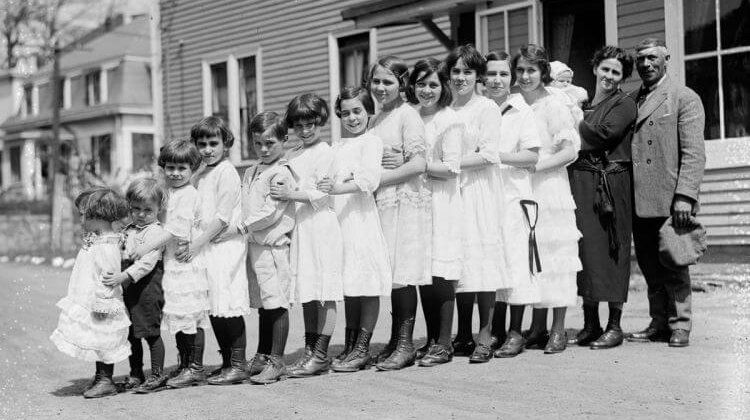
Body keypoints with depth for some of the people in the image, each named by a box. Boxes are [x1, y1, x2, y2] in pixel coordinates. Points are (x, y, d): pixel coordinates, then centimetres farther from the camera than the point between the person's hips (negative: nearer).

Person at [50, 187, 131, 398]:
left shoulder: (107, 247, -22)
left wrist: (101, 302, -23)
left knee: (103, 342, 0)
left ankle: (106, 381, 9)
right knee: (99, 343, 16)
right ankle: (100, 377, 25)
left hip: (102, 305, -10)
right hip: (90, 303, 10)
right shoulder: (94, 240, 11)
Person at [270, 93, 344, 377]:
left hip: (322, 226, -8)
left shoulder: (325, 152, -5)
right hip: (300, 227, 8)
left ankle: (321, 354, -3)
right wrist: (283, 194, 1)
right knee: (306, 292, 10)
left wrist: (291, 195, -18)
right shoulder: (291, 157, 16)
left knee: (325, 292, -5)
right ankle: (310, 350, 16)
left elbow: (321, 195, -12)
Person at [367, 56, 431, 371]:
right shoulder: (375, 120, 17)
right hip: (383, 203, 7)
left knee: (403, 274, -7)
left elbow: (418, 164, -15)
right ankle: (395, 341, 14)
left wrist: (379, 177, -12)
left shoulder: (407, 115, -7)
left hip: (405, 201, -7)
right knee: (392, 275, 8)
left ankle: (406, 345, -3)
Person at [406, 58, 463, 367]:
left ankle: (444, 344, 0)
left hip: (442, 202, -6)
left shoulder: (450, 121, -7)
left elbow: (451, 168, -13)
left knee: (441, 274, -6)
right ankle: (431, 340, 16)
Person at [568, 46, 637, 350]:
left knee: (609, 250, -3)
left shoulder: (624, 104, 0)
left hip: (611, 184, -5)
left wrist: (578, 124, -2)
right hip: (581, 182, 5)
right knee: (584, 248, 4)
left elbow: (605, 133, -15)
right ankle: (590, 325, 12)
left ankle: (614, 325, 3)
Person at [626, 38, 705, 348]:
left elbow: (694, 153, -8)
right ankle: (659, 323, 17)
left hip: (670, 201, -5)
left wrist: (685, 196, -18)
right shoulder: (629, 101, 16)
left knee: (673, 266, -1)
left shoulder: (684, 98, 0)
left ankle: (679, 326, 8)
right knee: (649, 266, 8)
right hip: (639, 202, 5)